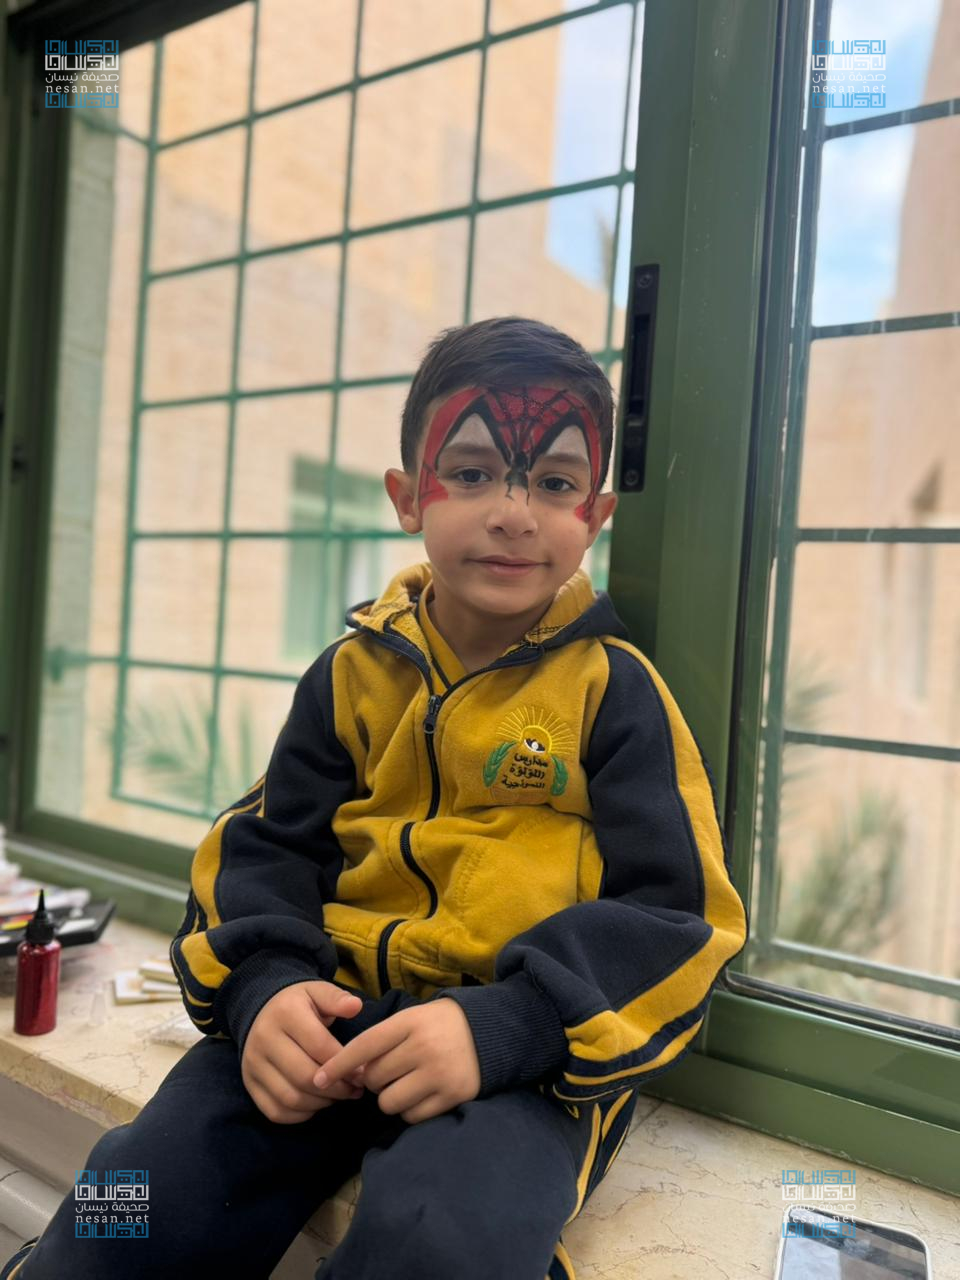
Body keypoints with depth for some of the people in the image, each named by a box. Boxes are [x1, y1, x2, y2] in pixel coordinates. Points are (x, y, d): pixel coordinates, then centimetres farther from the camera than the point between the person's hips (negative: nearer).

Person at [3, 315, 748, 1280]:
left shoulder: (614, 689, -4)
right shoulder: (354, 673, 7)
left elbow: (672, 918, -8)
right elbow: (263, 851, 8)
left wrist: (500, 1025, -22)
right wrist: (265, 985, -13)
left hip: (525, 1044, -2)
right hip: (334, 1014, 3)